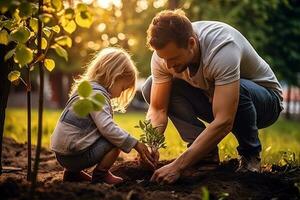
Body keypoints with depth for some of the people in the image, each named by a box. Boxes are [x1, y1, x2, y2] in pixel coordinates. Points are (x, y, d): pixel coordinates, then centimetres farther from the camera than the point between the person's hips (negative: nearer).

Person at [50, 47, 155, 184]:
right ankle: (100, 174, 3)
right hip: (75, 154, -10)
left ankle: (73, 173, 20)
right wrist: (135, 144, -17)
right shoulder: (97, 93, -14)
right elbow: (108, 128, -24)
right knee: (116, 141, -11)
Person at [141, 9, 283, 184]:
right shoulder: (164, 53, -20)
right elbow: (158, 108, -15)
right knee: (151, 88, -13)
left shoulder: (222, 48, -38)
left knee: (240, 92, -41)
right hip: (211, 97, 5)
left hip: (264, 99, -5)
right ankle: (206, 151, -8)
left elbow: (223, 122, -43)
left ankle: (250, 154, -11)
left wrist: (178, 166, -46)